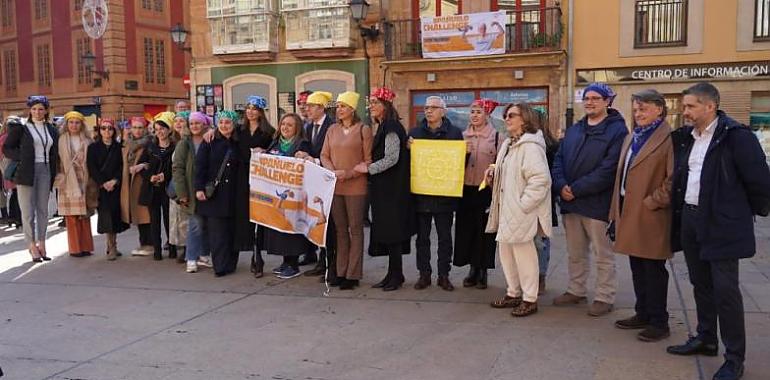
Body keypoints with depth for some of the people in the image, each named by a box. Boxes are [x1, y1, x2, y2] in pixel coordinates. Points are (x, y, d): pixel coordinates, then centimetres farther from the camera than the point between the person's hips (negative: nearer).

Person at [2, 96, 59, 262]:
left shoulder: (51, 130, 12)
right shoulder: (22, 128, 1)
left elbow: (55, 154, 15)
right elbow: (7, 148, 1)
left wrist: (54, 174, 4)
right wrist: (23, 158, -11)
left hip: (45, 171, 4)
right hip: (27, 172, -4)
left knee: (43, 209, 7)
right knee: (28, 211, -3)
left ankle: (41, 244, 13)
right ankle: (32, 246, 1)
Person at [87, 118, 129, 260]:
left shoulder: (118, 147, 9)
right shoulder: (93, 147, 5)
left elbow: (122, 166, 3)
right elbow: (92, 168, -2)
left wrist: (114, 181, -12)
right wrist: (103, 183, -13)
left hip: (116, 186, 2)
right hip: (101, 188, -2)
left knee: (115, 215, 2)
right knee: (106, 216, -7)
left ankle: (112, 246, 12)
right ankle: (111, 247, -5)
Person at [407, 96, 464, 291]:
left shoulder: (455, 132, 3)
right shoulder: (415, 132, 7)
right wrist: (408, 147, -11)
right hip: (420, 193, 1)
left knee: (445, 237, 6)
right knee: (422, 236, 7)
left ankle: (444, 275, 16)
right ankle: (424, 274, 17)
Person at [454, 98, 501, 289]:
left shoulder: (496, 136, -1)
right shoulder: (463, 135, 9)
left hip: (486, 190, -3)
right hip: (466, 189, 4)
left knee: (484, 230, 3)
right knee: (466, 229, 6)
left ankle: (483, 270, 14)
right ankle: (473, 269, 18)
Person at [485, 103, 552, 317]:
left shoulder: (530, 145, -16)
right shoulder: (508, 144, 14)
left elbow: (540, 179, -24)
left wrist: (522, 204, -22)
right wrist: (494, 173, 8)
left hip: (521, 211, -10)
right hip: (506, 209, 10)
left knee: (523, 252, 0)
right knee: (506, 251, 15)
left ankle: (530, 299, 13)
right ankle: (513, 293, 29)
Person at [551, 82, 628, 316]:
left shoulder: (617, 130, -8)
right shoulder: (574, 130, 15)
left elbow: (608, 170, -17)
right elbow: (559, 159, 9)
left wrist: (576, 189, -17)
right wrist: (561, 186, -9)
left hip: (597, 203, -6)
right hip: (570, 202, 7)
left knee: (603, 255, 5)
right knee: (575, 253, 17)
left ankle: (605, 298, 15)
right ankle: (576, 291, 30)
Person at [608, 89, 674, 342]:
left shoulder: (668, 139, -11)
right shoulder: (632, 137, 16)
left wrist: (651, 202, -14)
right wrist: (616, 213, 13)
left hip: (651, 217, -8)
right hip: (629, 214, 8)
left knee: (653, 269, 2)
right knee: (637, 268, 15)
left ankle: (658, 322, 13)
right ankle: (643, 314, 27)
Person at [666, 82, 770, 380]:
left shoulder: (736, 136, -13)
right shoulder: (684, 138, 9)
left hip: (722, 224, -7)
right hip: (690, 220, 7)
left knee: (725, 289, -3)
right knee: (701, 284, 17)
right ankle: (705, 339, 32)